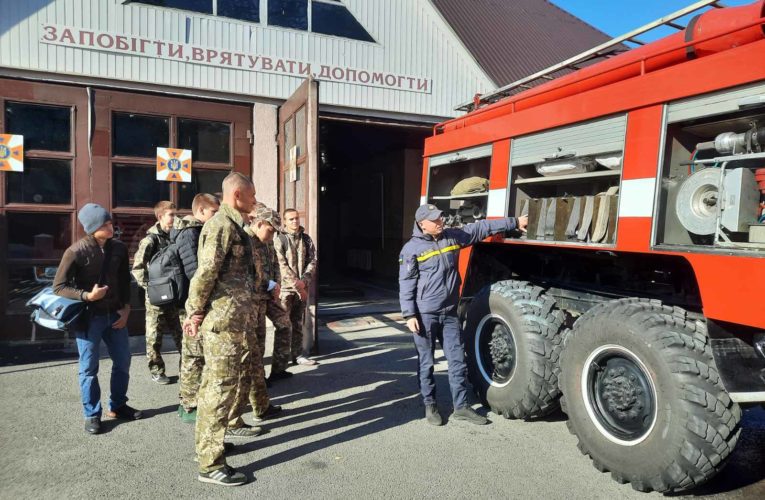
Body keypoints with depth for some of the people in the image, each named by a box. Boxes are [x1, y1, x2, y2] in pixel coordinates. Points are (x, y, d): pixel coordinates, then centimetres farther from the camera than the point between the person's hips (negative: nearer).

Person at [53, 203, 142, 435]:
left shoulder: (119, 248, 0)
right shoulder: (76, 251, -14)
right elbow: (59, 286, -9)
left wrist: (126, 308, 2)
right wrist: (86, 296, -22)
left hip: (115, 315, 5)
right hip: (88, 317, -5)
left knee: (123, 362, 12)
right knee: (89, 368, 5)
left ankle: (118, 406, 30)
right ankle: (92, 415, 20)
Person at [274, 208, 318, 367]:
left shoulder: (307, 239, 10)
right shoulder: (279, 240, -2)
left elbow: (313, 261, 4)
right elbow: (281, 265, -11)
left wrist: (304, 281, -11)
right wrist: (296, 283, -17)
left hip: (303, 287, 4)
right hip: (285, 287, -4)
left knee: (298, 322, 10)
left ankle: (297, 354, 16)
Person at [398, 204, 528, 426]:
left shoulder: (453, 237, 6)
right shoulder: (412, 248, -8)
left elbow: (482, 227, 11)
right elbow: (406, 284, -8)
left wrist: (514, 222, 11)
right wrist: (409, 315, -13)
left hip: (450, 313, 5)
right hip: (425, 315, -4)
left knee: (457, 360, 8)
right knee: (426, 363, 7)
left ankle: (461, 407, 19)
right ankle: (430, 406, 22)